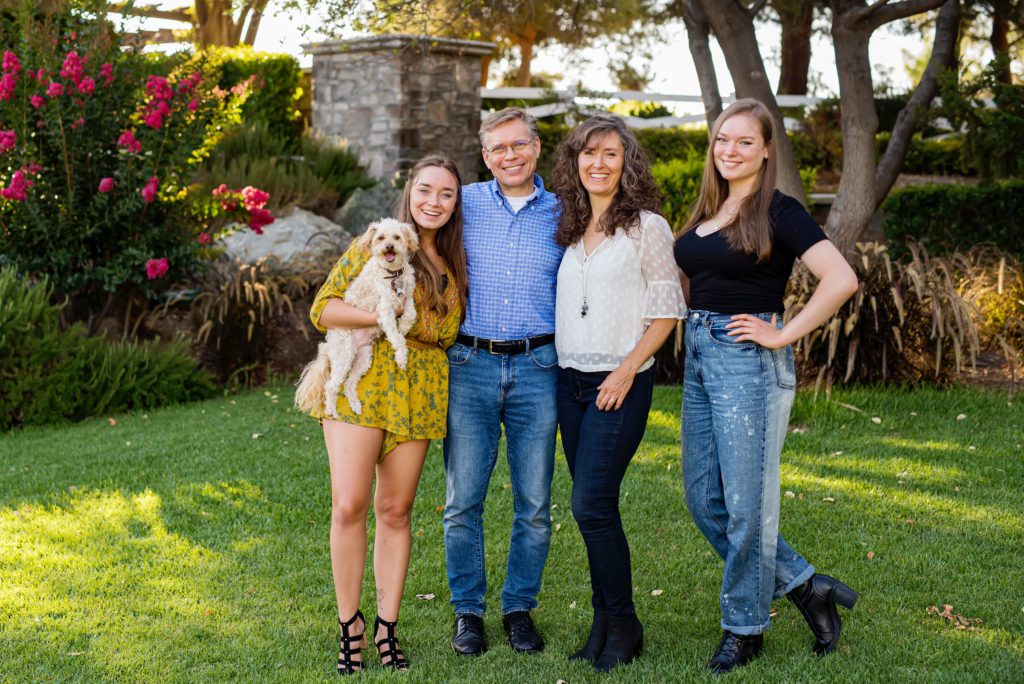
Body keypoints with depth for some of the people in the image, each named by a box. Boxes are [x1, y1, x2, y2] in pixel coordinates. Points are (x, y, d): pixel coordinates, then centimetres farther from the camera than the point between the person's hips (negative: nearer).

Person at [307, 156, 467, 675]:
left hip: (419, 392, 4)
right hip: (362, 380, -3)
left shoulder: (454, 264, 15)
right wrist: (382, 316, -17)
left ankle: (386, 626, 14)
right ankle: (349, 622, 4)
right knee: (349, 505, -11)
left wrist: (408, 320, 1)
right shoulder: (376, 244, 2)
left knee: (395, 511, 5)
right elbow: (323, 309, -5)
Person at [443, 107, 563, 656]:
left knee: (534, 504, 5)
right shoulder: (465, 203, 5)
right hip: (470, 367, 0)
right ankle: (467, 611, 16)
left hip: (536, 369, 1)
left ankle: (519, 609, 20)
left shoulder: (561, 214, 8)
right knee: (463, 500, 1)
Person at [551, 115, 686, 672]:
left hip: (620, 384, -6)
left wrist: (626, 371, -14)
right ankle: (605, 622, 18)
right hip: (569, 380, 6)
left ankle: (622, 626, 5)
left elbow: (667, 311, -6)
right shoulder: (569, 229, 13)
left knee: (592, 505, -10)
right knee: (592, 507, 8)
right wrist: (556, 368, 9)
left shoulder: (646, 227, -5)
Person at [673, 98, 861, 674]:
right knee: (703, 500, 10)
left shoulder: (778, 212, -10)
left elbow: (841, 280, -20)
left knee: (747, 502, 1)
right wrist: (696, 334, 12)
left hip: (750, 362, -8)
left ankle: (744, 628, 16)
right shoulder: (706, 213, 12)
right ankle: (804, 585, 23)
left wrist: (783, 335, -17)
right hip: (699, 358, 8)